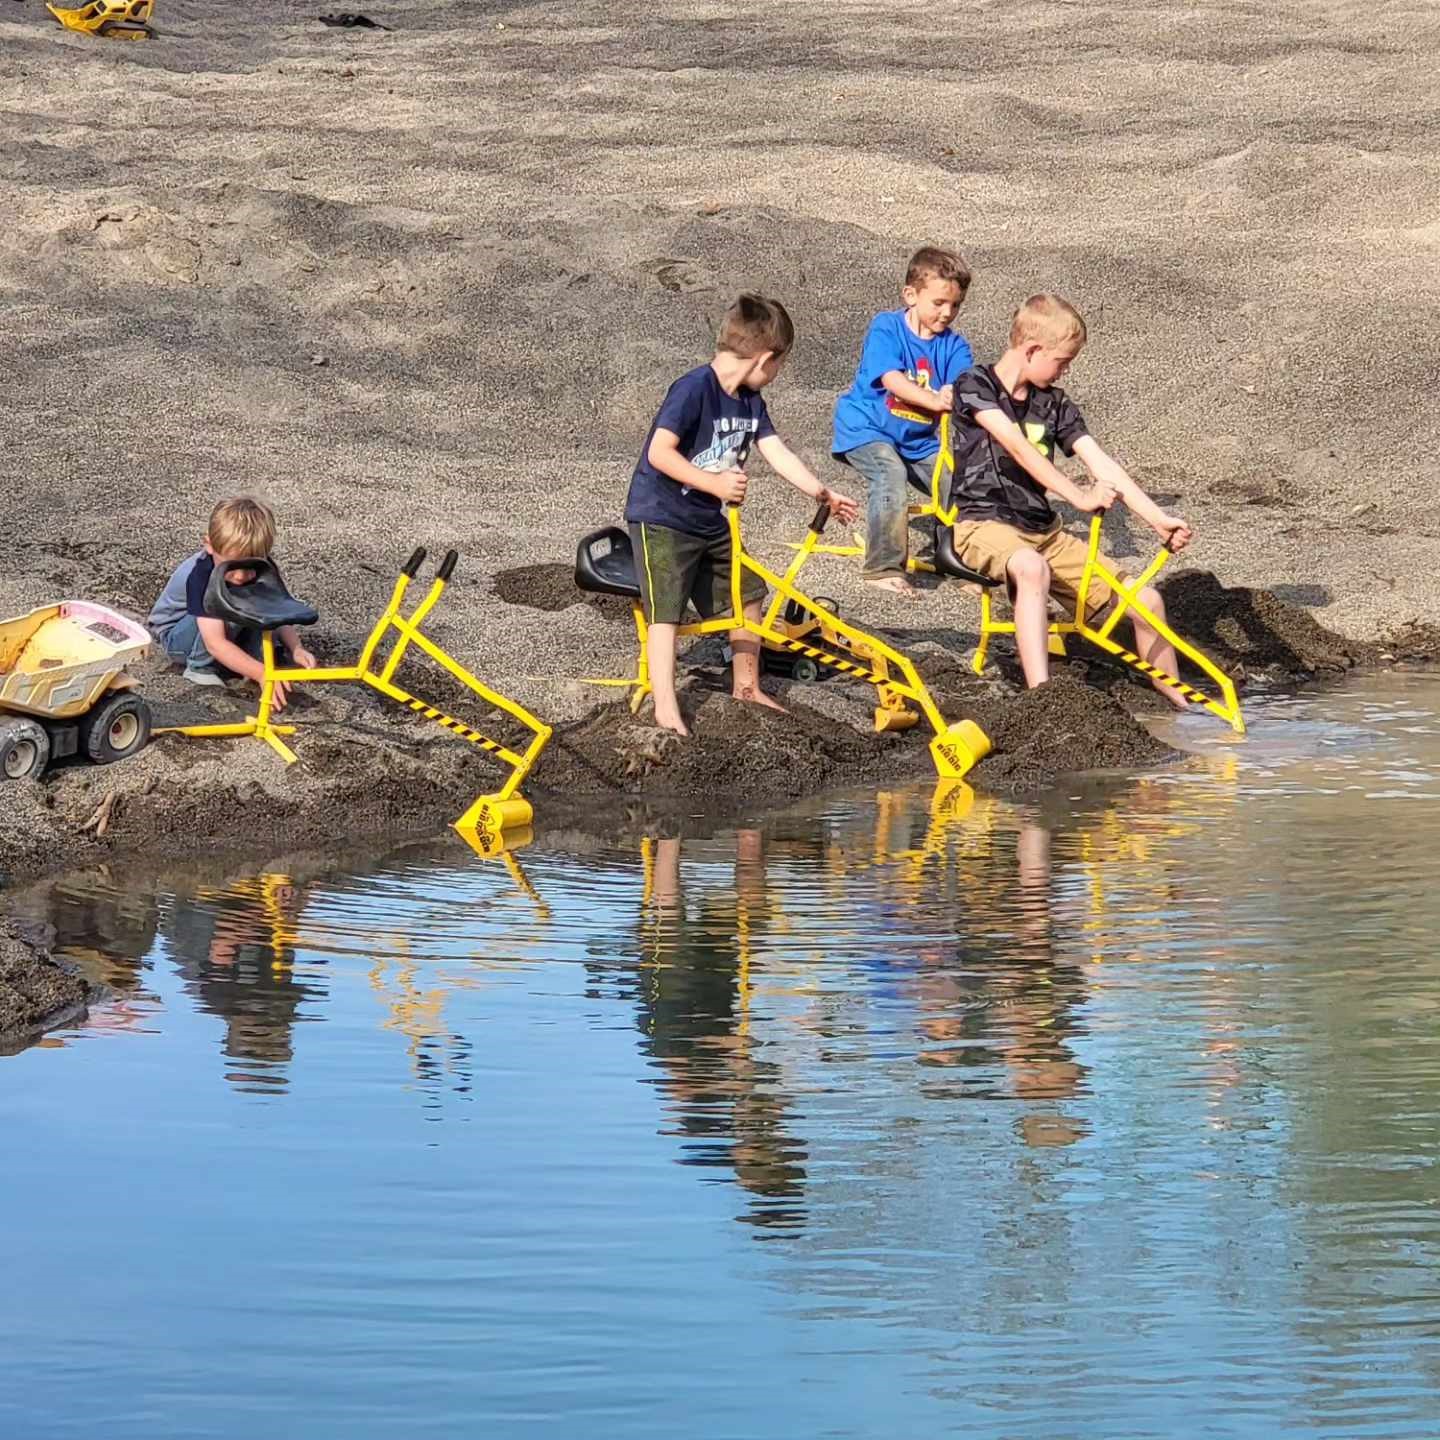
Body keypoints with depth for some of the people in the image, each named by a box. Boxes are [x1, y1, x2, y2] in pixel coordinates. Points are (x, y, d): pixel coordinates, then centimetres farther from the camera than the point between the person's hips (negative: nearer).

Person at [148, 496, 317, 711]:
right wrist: (262, 674, -49)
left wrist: (296, 649, -31)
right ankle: (200, 668, -18)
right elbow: (215, 643, -42)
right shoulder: (200, 575, -36)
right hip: (176, 635, -6)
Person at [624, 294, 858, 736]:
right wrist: (715, 483, -31)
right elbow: (659, 453, -28)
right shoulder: (694, 389, -24)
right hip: (662, 519, -9)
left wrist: (823, 493, 1)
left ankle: (747, 687, 26)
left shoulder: (750, 400, 3)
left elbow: (779, 454, 6)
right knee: (666, 611, -10)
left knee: (745, 596, 13)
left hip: (710, 520, 9)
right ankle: (666, 709, -8)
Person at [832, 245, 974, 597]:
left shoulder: (954, 345, 0)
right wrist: (934, 400, -43)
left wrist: (958, 396, -44)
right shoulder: (886, 328, -11)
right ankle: (884, 568, -26)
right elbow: (892, 378, -27)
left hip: (920, 439, 5)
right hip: (868, 429, -5)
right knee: (890, 474, -32)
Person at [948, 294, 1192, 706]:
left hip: (1042, 529, 7)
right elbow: (1019, 448, -20)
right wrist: (1079, 497, -29)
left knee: (1146, 600, -2)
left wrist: (1158, 518, -11)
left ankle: (1177, 703, 17)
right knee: (1033, 568, -42)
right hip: (984, 524, -7)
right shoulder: (975, 386, -6)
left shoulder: (1054, 404, 11)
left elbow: (1100, 463, 1)